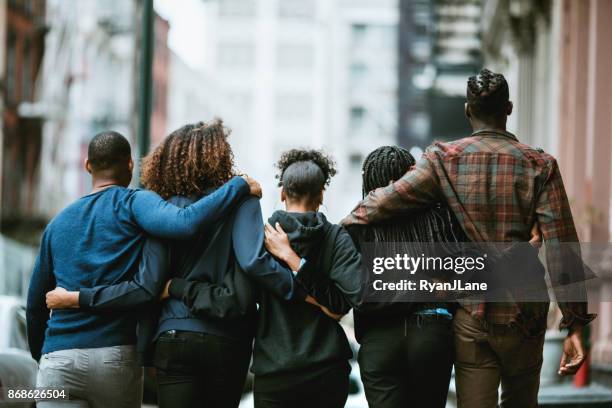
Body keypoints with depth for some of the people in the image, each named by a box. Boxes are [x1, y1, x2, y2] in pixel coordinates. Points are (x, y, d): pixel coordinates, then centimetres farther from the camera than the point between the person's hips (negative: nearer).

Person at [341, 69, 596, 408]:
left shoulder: (444, 161, -3)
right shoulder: (539, 166, -3)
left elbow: (380, 205, -12)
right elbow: (561, 249, -8)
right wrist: (575, 324, -6)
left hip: (470, 316, -1)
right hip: (524, 314, 1)